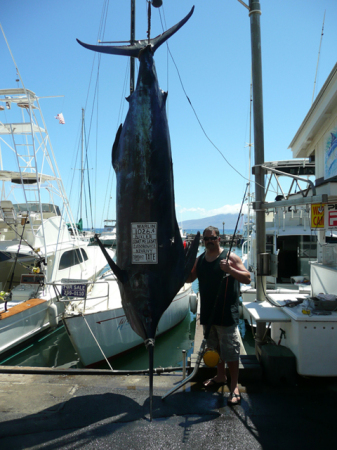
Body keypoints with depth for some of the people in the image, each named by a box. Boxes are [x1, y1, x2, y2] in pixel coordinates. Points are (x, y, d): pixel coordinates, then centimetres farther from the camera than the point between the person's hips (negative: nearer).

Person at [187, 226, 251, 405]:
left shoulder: (229, 257, -7)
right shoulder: (200, 259, 9)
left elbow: (247, 279, -12)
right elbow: (188, 278, 14)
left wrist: (229, 269, -27)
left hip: (227, 313, -6)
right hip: (207, 312, 6)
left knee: (230, 350, -2)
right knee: (215, 347, 20)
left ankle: (234, 387, 9)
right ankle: (220, 377, 38)